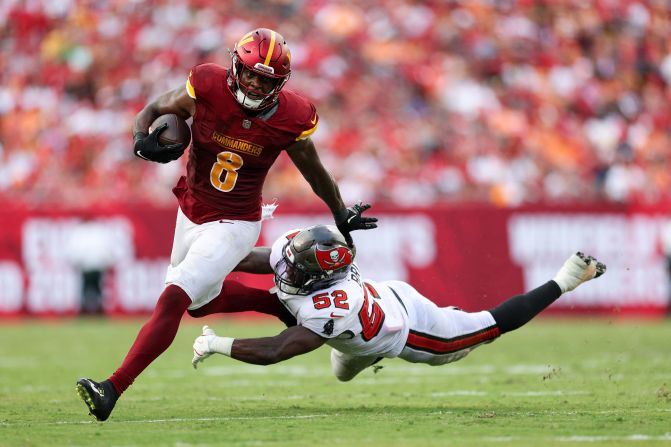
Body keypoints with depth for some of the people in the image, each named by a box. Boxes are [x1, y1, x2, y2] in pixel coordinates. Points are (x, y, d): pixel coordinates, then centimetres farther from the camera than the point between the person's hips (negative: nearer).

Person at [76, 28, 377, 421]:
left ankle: (112, 390, -24)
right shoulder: (208, 88, -17)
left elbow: (314, 171, 1)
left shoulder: (290, 118, -17)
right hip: (192, 212, 5)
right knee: (200, 300, 24)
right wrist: (142, 140, -27)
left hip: (233, 226, -5)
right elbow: (152, 111, -3)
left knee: (174, 299, -20)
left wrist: (342, 216, 15)